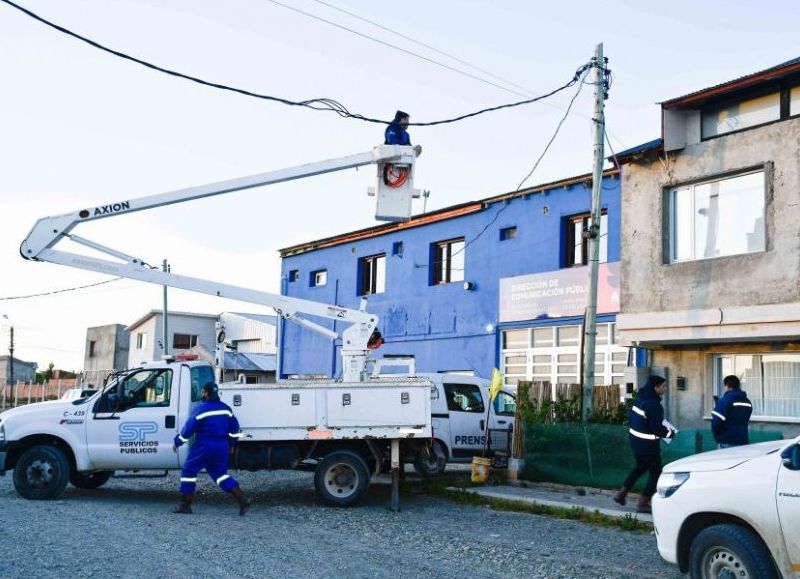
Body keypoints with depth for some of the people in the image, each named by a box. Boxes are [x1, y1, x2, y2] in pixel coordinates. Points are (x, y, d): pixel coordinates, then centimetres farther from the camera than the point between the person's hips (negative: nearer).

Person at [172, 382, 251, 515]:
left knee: (189, 471, 8)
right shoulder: (226, 408, 8)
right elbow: (234, 428, 15)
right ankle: (243, 499, 0)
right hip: (222, 447, 6)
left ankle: (185, 505, 8)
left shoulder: (200, 409, -11)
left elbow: (188, 429, -10)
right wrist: (231, 444, 26)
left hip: (204, 447, -6)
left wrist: (177, 442, 3)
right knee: (221, 474, 13)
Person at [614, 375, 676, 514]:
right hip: (648, 444, -9)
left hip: (635, 440, 9)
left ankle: (622, 494, 29)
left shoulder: (640, 399, 4)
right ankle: (643, 503, 7)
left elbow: (630, 417, 13)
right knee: (655, 472, 5)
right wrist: (670, 433, -7)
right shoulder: (654, 405, -23)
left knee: (640, 466, 27)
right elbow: (657, 428, -24)